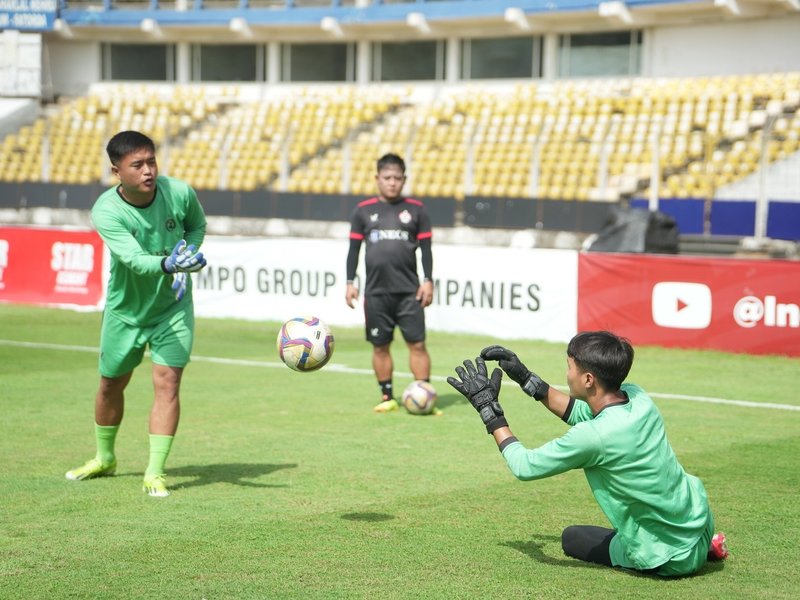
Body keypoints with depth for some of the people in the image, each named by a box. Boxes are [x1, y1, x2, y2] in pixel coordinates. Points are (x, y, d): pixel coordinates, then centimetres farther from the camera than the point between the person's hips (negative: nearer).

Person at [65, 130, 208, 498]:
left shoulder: (179, 193, -17)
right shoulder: (106, 212, -25)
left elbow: (197, 225, 6)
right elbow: (134, 259, -39)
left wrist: (186, 259, -12)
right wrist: (168, 264, -59)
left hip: (173, 306, 0)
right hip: (125, 308, 0)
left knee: (167, 382, -13)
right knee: (111, 384, 15)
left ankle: (155, 473, -6)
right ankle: (104, 459, 40)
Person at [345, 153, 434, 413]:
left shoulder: (416, 209, 5)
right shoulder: (363, 211, 6)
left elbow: (425, 248, 6)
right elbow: (354, 248, 9)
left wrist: (428, 280, -2)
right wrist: (350, 282, 3)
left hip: (409, 290, -1)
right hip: (376, 291, 1)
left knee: (417, 344, -5)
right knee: (380, 346, 5)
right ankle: (388, 397, 16)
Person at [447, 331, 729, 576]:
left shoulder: (593, 438, -29)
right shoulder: (637, 396, -8)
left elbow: (524, 466, -14)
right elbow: (581, 413, 13)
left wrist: (487, 407, -6)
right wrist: (526, 378, 8)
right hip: (701, 524, 6)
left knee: (571, 538, 20)